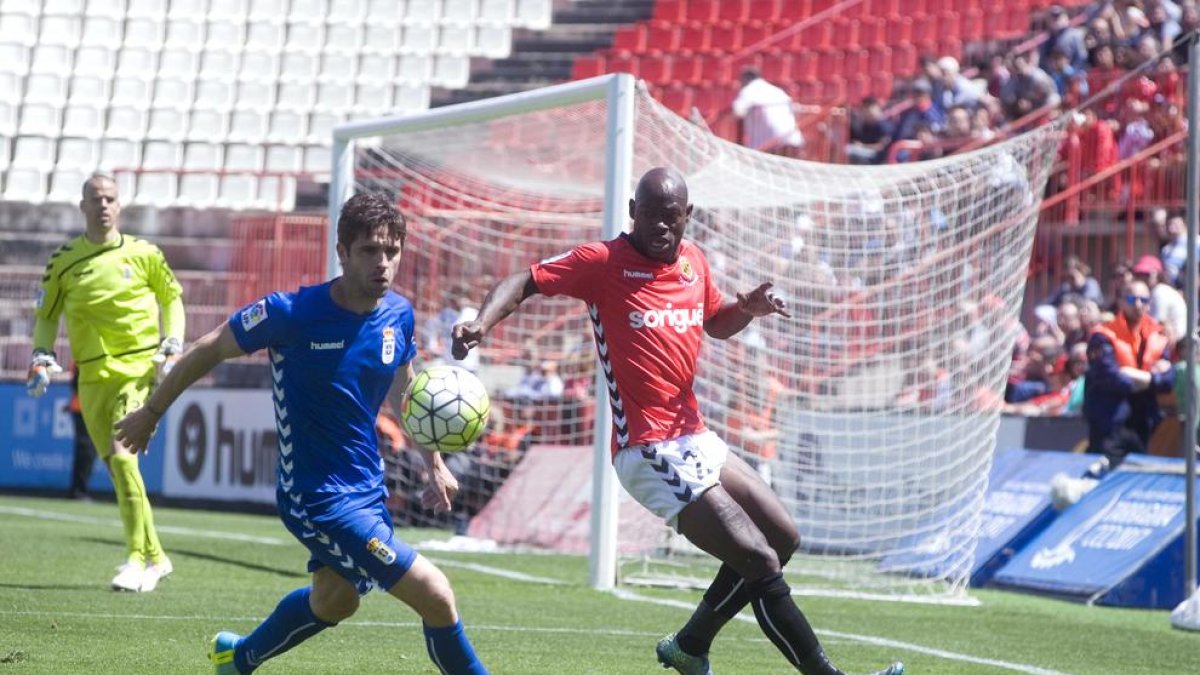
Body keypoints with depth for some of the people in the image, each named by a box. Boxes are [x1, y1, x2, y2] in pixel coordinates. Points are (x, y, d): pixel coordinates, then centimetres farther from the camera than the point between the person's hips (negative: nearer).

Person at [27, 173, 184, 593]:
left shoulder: (141, 254, 1)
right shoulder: (64, 261, 5)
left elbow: (171, 297, 15)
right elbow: (46, 314, 16)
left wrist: (172, 346, 4)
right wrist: (41, 355, 1)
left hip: (139, 368, -3)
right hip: (93, 377, 3)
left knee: (121, 453, -20)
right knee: (116, 466, 4)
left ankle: (136, 557, -17)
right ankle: (154, 558, 18)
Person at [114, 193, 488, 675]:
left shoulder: (398, 315, -3)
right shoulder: (292, 313, -21)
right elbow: (209, 350, -7)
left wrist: (434, 465, 18)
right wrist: (151, 413, 3)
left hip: (368, 489, 8)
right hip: (318, 499, -8)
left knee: (334, 601, 29)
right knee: (435, 595, -16)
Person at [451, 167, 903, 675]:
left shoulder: (693, 261, 9)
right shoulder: (604, 262, -10)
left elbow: (717, 323, 25)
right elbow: (523, 283, -12)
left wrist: (748, 309, 3)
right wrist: (482, 323, -31)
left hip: (696, 440, 9)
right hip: (650, 455, -9)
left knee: (784, 538, 17)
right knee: (761, 562, -13)